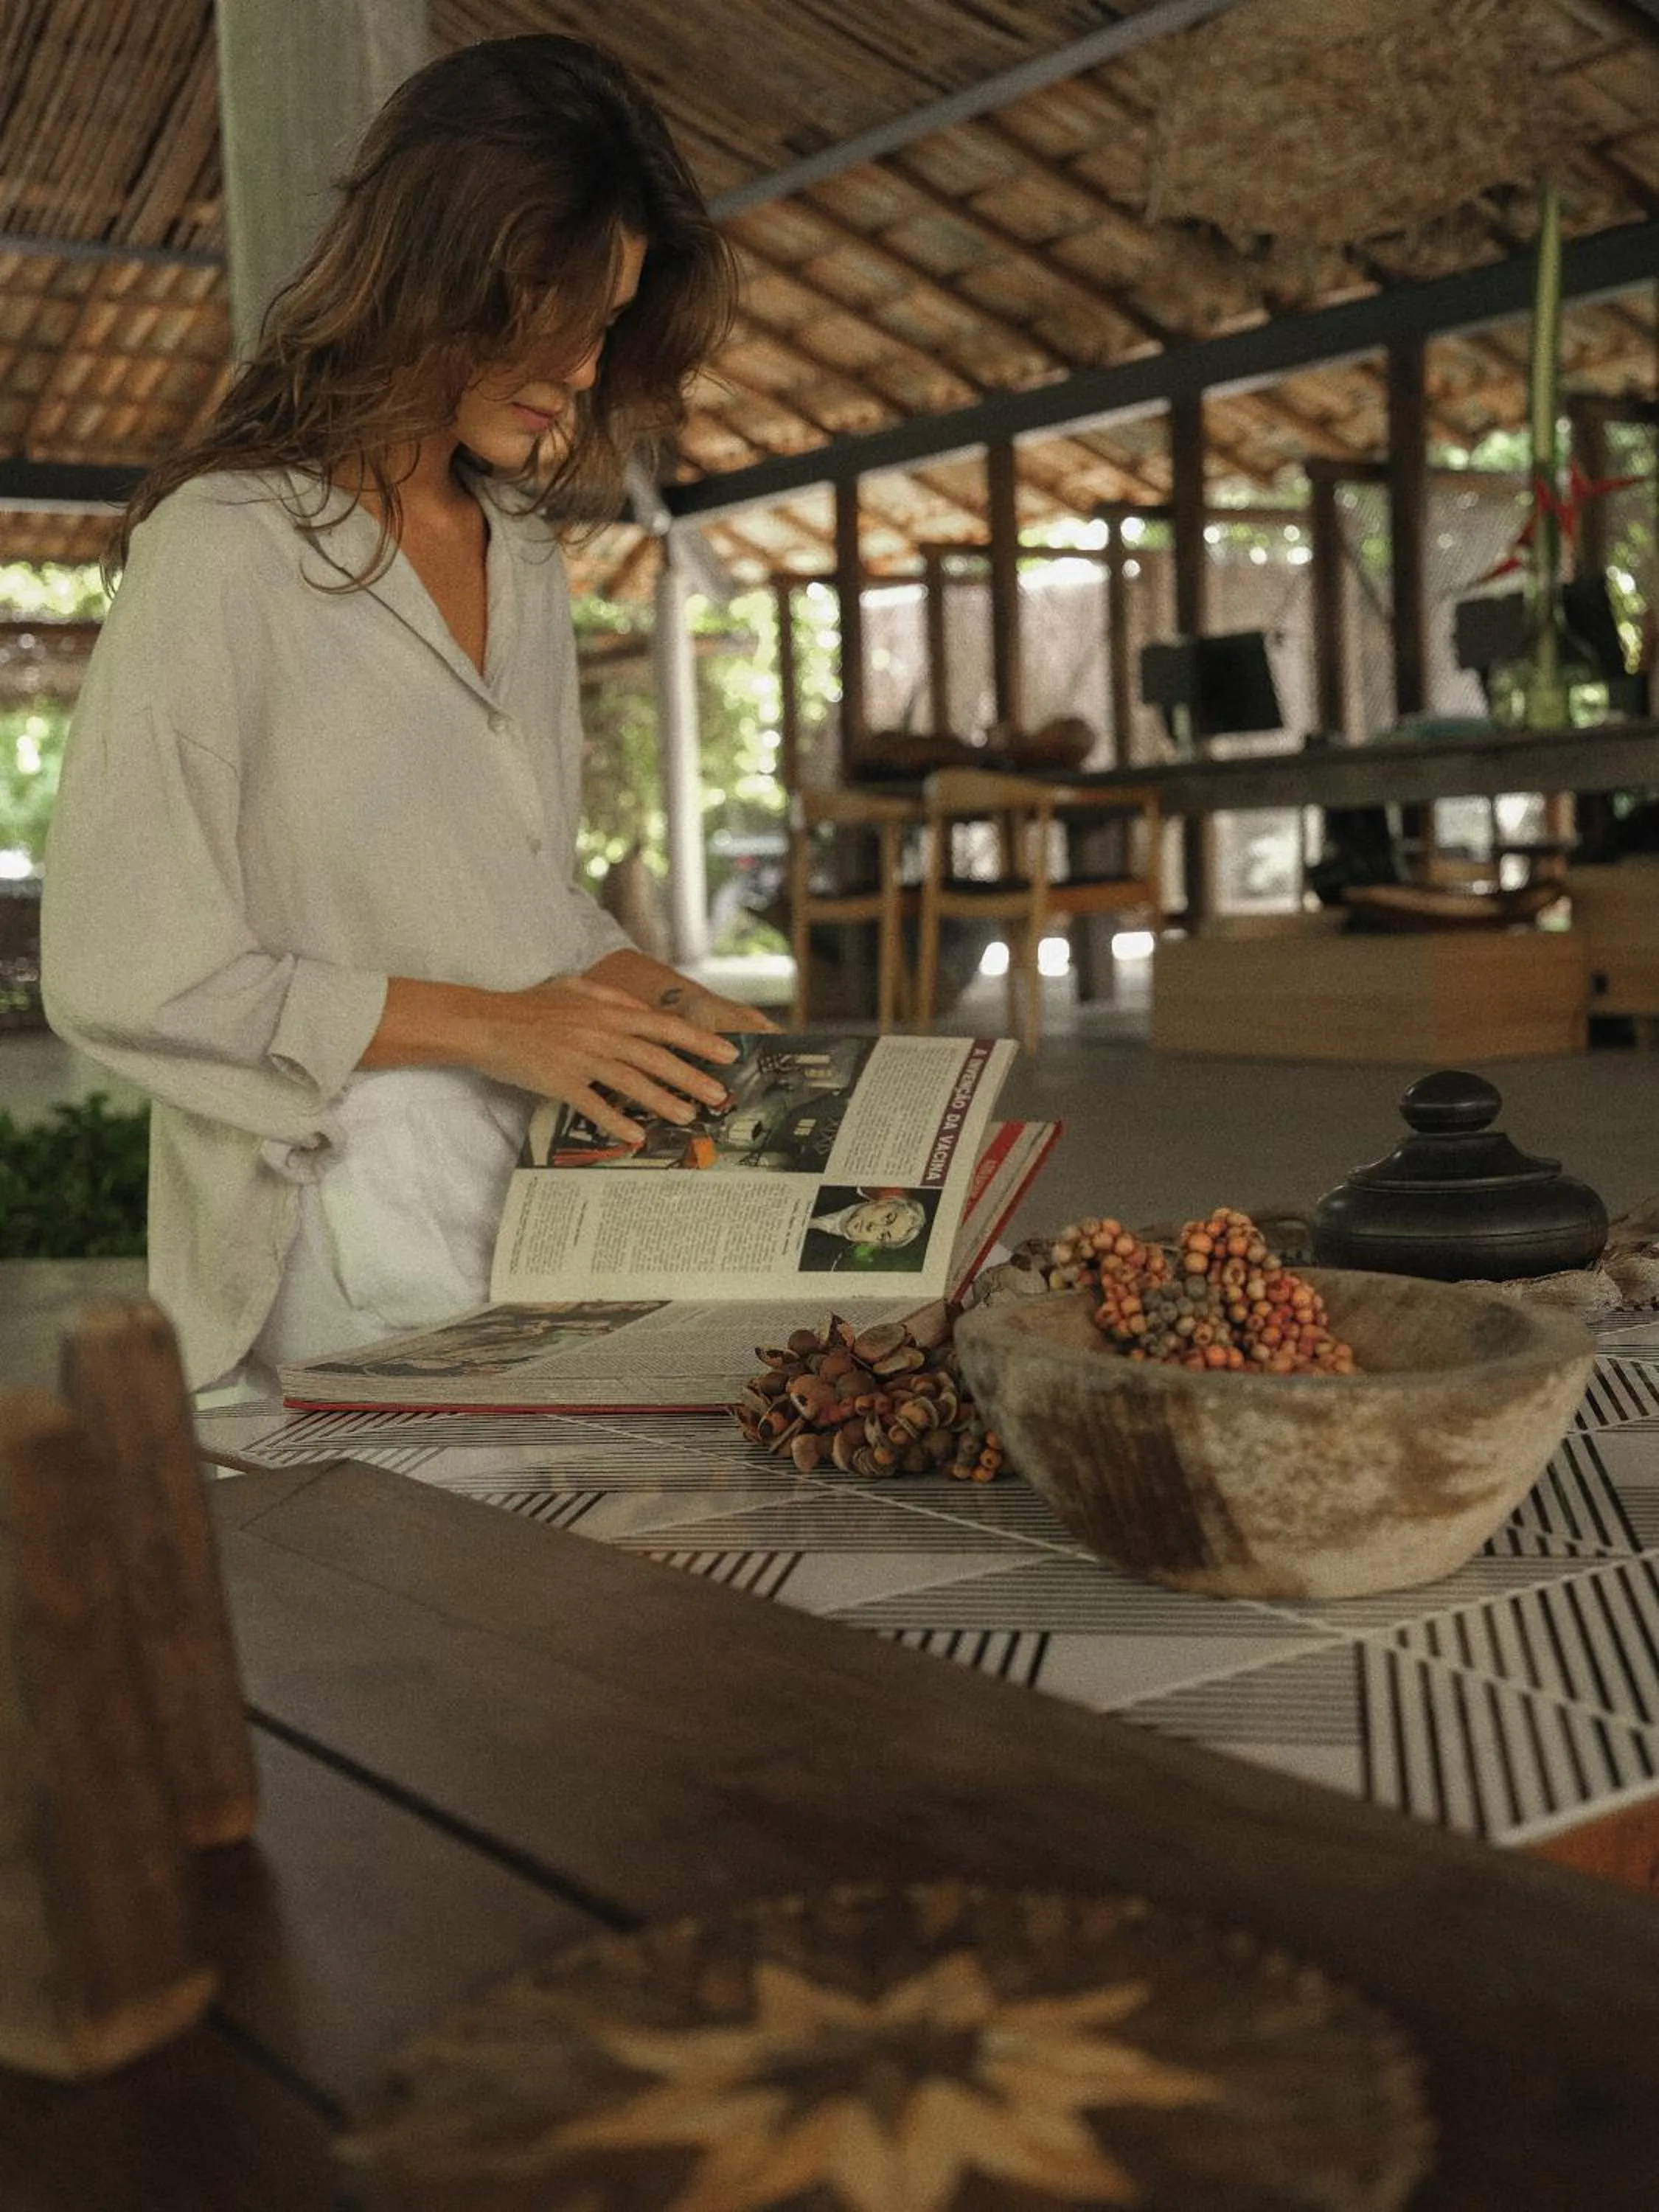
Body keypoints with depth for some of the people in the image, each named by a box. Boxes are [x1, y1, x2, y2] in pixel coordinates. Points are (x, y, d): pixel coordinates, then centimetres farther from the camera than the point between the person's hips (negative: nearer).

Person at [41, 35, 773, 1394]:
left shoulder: (524, 553, 17)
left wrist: (665, 1003, 4)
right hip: (365, 1226, -7)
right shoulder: (223, 549, -8)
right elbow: (121, 975, -11)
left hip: (563, 1169, 7)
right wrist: (486, 1024, -13)